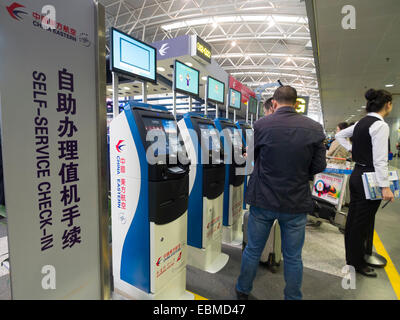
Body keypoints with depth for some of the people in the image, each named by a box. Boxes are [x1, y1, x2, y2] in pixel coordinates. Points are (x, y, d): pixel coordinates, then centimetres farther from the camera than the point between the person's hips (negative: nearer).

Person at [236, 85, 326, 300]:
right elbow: (319, 166, -1)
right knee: (293, 257, 18)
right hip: (296, 203, 1)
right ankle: (292, 297, 39)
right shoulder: (315, 128, -8)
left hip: (263, 200, 0)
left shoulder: (260, 125, -11)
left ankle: (242, 291, 40)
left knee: (253, 250, 18)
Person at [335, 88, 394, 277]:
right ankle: (357, 263, 20)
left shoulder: (361, 123, 9)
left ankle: (351, 257, 34)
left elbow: (340, 135, 25)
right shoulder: (380, 125, -16)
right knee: (363, 223, 4)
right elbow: (380, 160, -21)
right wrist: (385, 187, -19)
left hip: (357, 175, 9)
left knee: (352, 219, 17)